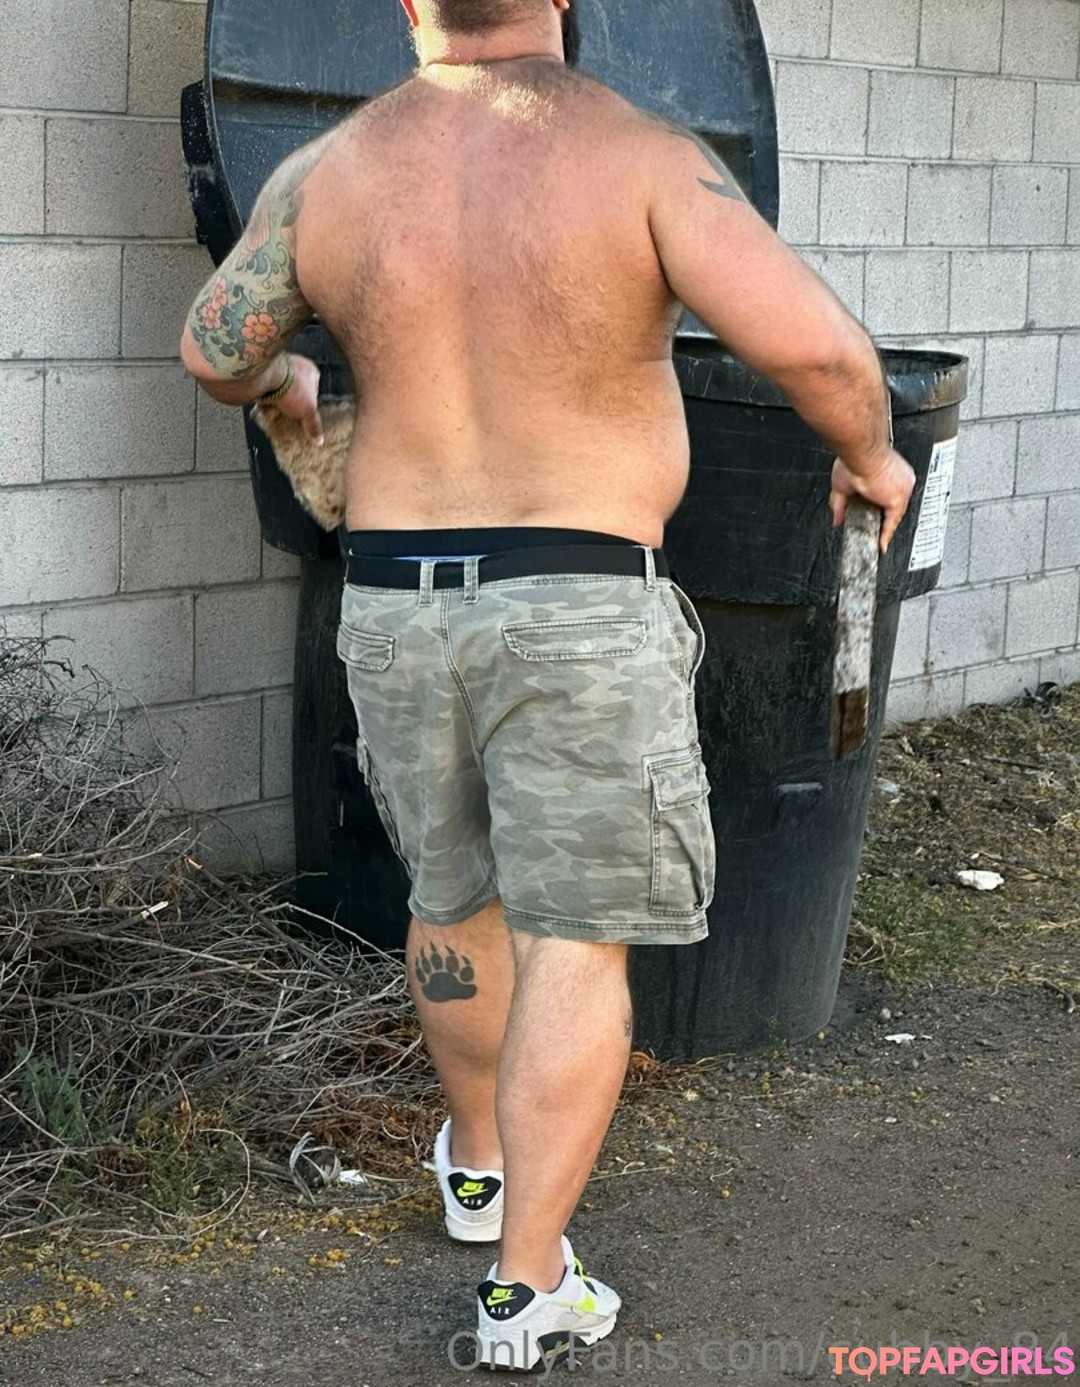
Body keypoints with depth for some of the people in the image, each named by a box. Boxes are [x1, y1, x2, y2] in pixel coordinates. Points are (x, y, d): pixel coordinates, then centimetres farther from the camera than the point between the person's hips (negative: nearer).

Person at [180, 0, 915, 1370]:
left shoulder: (327, 173, 0)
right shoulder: (641, 155, -11)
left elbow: (216, 346, 13)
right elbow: (808, 339, -21)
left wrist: (278, 383, 36)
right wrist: (866, 449, 0)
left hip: (400, 608, 4)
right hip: (583, 615, -4)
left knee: (454, 891, 24)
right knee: (573, 946, 4)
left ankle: (477, 1158, 43)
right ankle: (527, 1288, 5)